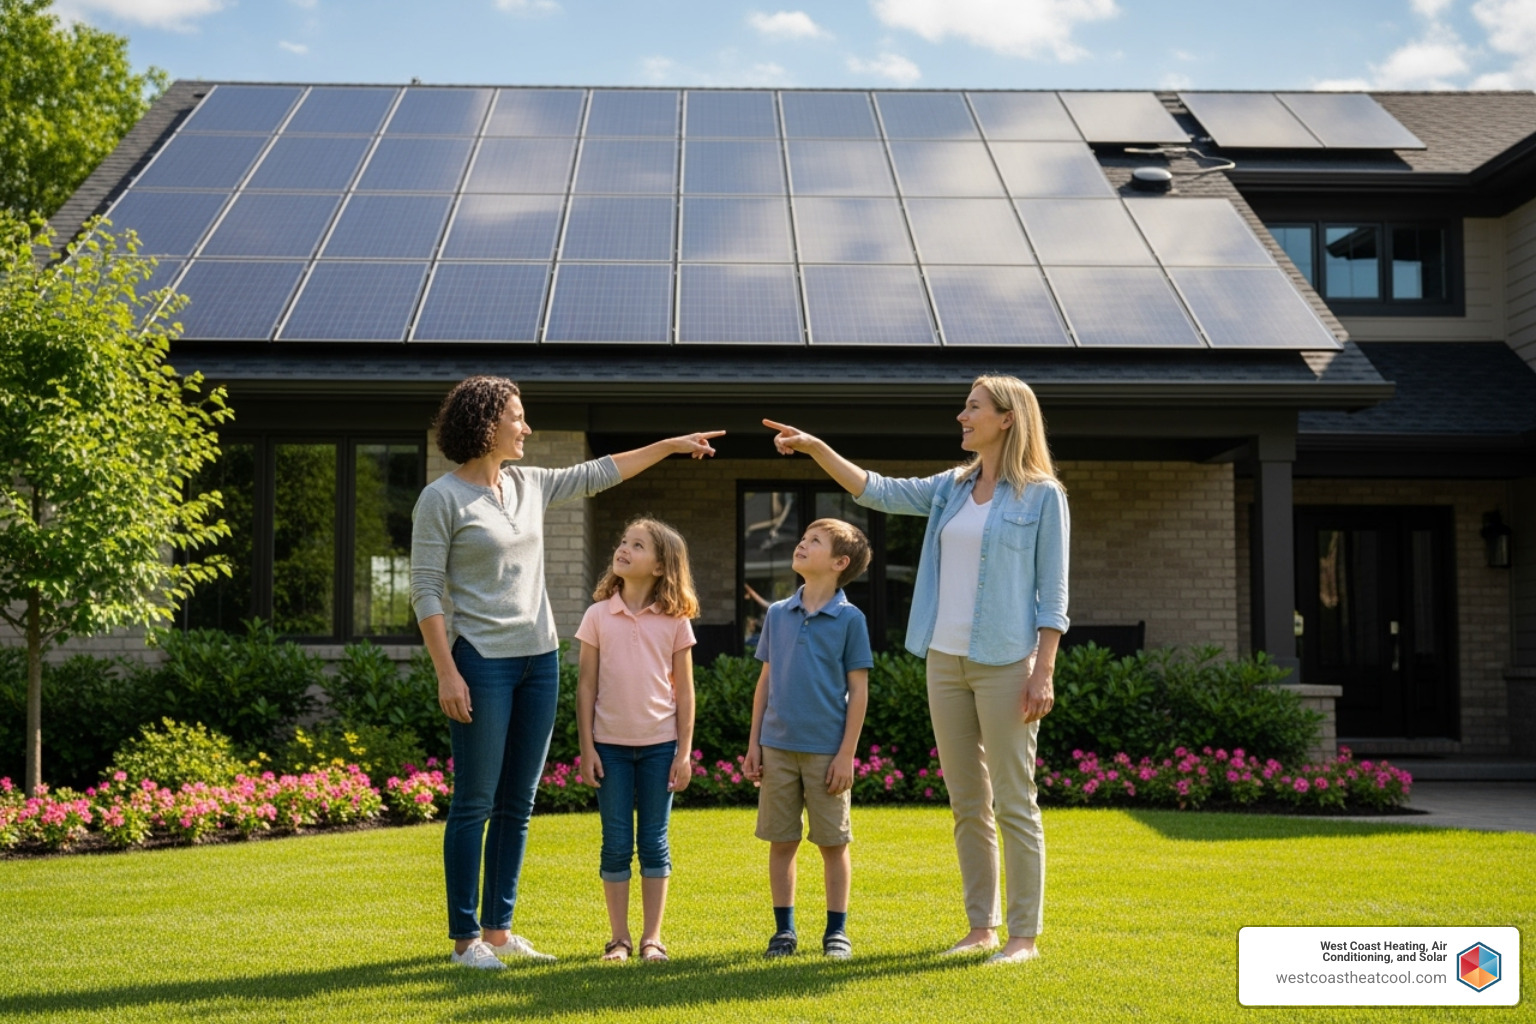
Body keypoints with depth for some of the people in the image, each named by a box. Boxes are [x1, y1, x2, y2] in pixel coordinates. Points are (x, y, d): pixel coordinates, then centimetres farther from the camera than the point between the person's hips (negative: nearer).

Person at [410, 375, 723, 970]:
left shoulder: (528, 486, 11)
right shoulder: (442, 499, -8)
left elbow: (598, 474, 23)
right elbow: (425, 591, -11)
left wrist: (671, 445, 24)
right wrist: (447, 673, -17)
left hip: (539, 659, 7)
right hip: (481, 660, -7)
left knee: (517, 805, 9)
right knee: (475, 804, -3)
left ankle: (498, 930, 18)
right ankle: (465, 937, 7)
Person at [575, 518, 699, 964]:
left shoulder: (675, 621, 0)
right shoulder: (598, 616, 0)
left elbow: (684, 691, 2)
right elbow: (586, 685, 1)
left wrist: (684, 751, -2)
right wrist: (586, 747, -3)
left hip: (659, 745, 0)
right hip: (610, 744, 0)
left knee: (654, 843, 6)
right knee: (616, 844, 5)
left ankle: (652, 937, 13)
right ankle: (619, 938, 14)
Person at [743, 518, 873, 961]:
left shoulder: (850, 619, -4)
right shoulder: (777, 614, 6)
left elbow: (858, 691, -4)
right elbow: (765, 681, 11)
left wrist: (846, 754, -8)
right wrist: (753, 744, 8)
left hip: (826, 751, -3)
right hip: (778, 747, 3)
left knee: (833, 842, 6)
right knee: (781, 841, 8)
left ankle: (837, 931, 17)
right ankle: (784, 928, 18)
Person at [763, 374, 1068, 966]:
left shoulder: (1042, 495, -4)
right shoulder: (952, 488, 13)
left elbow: (1053, 592, -7)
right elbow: (875, 490, 10)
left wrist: (1043, 673, -13)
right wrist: (815, 447, 0)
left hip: (1005, 663, -6)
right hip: (946, 660, 6)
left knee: (1014, 804, -2)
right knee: (967, 805, 10)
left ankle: (1024, 935, 5)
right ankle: (981, 926, 19)